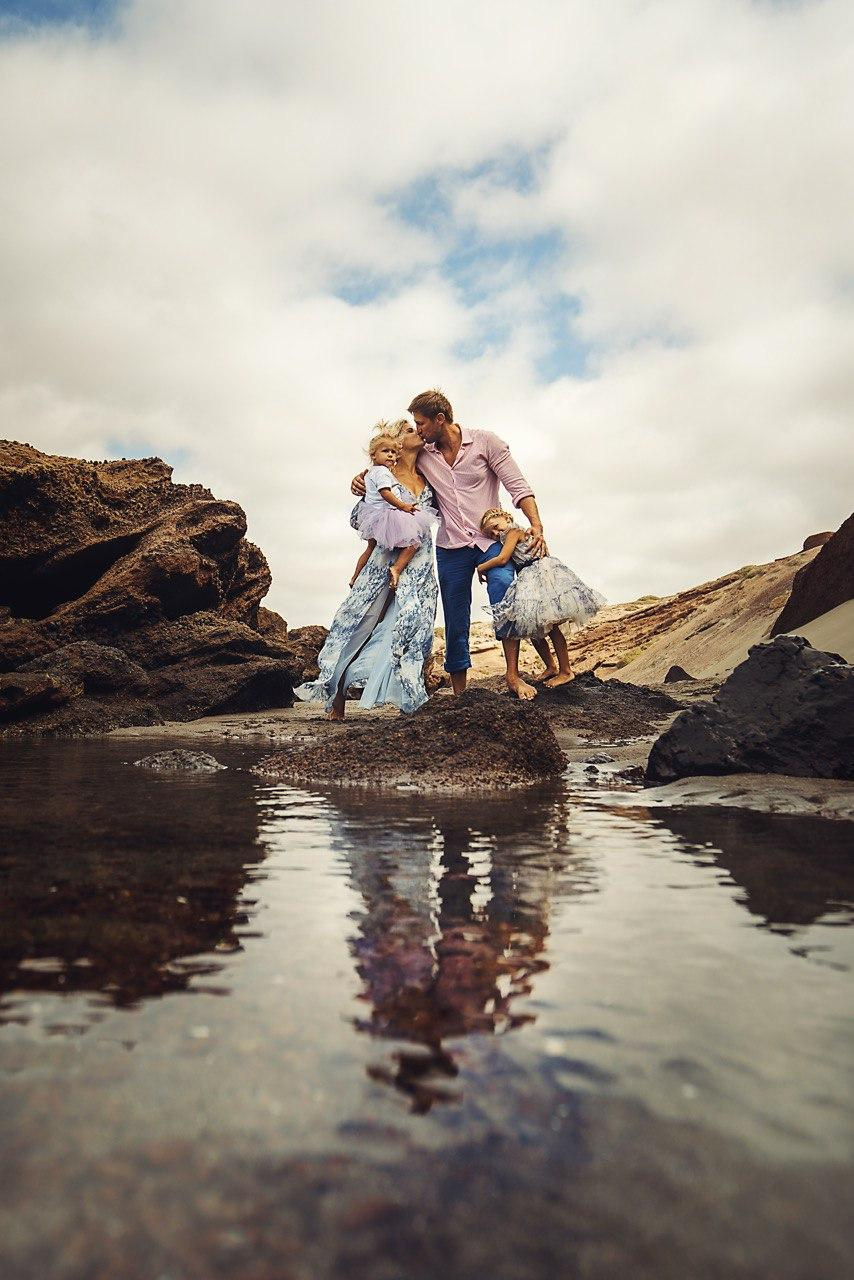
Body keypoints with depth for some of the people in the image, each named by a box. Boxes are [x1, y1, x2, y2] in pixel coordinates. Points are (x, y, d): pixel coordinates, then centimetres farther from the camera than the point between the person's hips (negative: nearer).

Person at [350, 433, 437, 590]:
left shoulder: (370, 473, 20)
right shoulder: (381, 471, -12)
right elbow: (385, 492, -24)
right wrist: (403, 505, -24)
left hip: (372, 517, 10)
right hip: (384, 514, -10)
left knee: (371, 547, 27)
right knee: (412, 542, -11)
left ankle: (355, 578, 35)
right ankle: (396, 569, -26)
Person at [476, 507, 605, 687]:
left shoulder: (514, 532, -6)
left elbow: (503, 559, -14)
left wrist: (481, 568, -1)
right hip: (531, 582, 10)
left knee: (550, 626, -8)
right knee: (532, 628, 11)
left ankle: (566, 671, -3)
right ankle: (551, 667, 23)